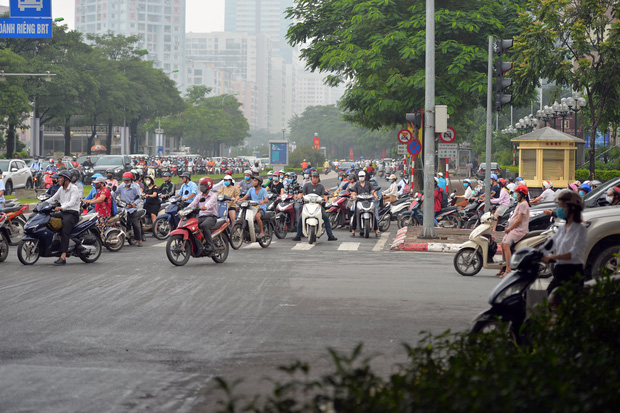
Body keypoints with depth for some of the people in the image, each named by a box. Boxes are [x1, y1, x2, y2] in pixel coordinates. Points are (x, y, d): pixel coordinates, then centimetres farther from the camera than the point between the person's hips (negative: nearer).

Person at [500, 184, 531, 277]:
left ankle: (508, 270, -30)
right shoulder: (519, 203, 20)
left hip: (519, 230, -11)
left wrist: (510, 228, -13)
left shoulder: (524, 204, -13)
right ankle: (504, 267, 22)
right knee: (503, 244, 13)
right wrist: (508, 227, 11)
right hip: (513, 229, 11)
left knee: (506, 245, -25)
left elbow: (519, 220, -18)